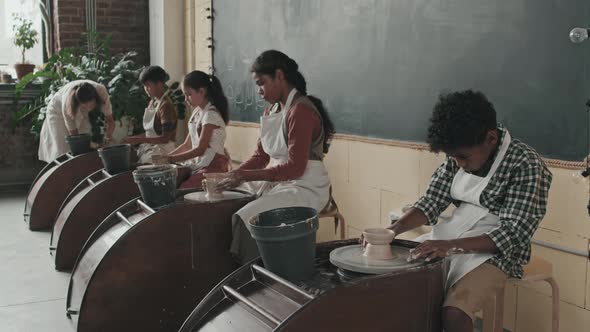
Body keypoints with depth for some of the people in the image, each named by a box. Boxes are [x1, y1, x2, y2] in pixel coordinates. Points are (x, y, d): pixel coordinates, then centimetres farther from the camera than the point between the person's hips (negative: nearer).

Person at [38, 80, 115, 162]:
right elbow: (73, 133, -29)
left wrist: (108, 135, -43)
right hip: (58, 111, -3)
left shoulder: (101, 91, -38)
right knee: (63, 149, -11)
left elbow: (110, 120, -28)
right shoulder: (68, 103, -42)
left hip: (80, 114, 3)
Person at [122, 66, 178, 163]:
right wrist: (133, 138, 3)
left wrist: (139, 139, -19)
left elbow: (165, 138, -17)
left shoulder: (165, 105, -13)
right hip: (150, 147, 7)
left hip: (162, 150, -7)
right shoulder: (152, 102, 12)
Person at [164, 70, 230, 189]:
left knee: (183, 190, -28)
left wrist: (171, 159, -14)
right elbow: (187, 145, 15)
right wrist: (166, 157, 4)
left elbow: (200, 149, -15)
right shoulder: (197, 112, 13)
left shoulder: (211, 115, -12)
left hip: (213, 166, -8)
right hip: (198, 164, 8)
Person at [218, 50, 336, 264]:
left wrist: (245, 176, -21)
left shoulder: (301, 111, -16)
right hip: (278, 184, 9)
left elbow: (295, 167, -21)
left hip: (305, 189, -9)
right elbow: (261, 156, 14)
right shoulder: (271, 110, 12)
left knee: (246, 218, -24)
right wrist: (234, 174, -3)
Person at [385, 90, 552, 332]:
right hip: (449, 238, 7)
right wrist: (394, 229, -18)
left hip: (495, 250, -6)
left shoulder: (526, 165, -18)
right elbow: (432, 201, 0)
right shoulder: (460, 154, 1)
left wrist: (452, 246, -34)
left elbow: (513, 235, -22)